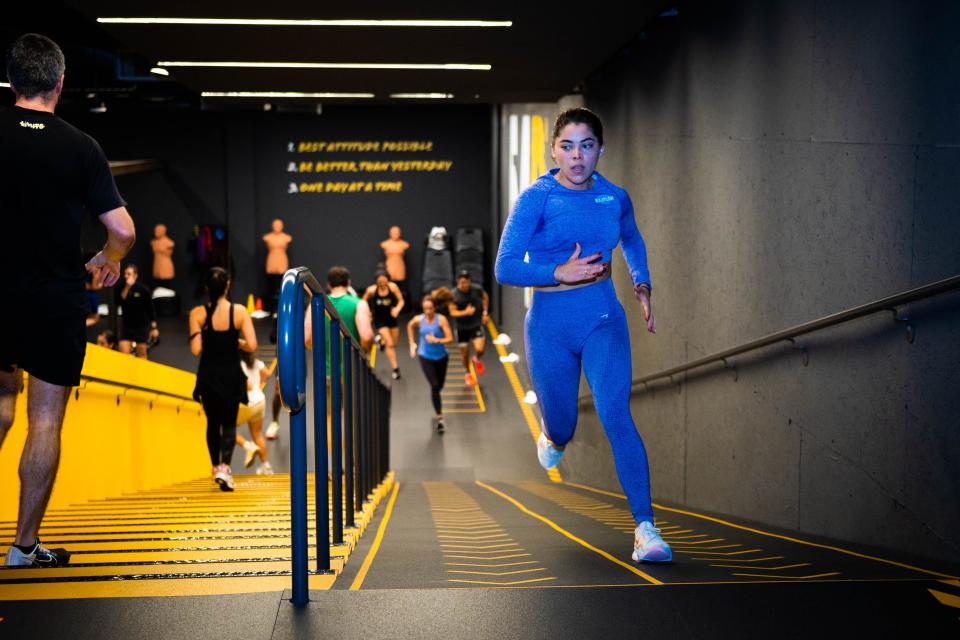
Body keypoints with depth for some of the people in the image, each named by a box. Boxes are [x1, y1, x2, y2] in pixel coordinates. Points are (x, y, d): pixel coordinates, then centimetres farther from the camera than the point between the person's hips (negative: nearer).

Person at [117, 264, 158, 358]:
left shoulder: (143, 289, -9)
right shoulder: (122, 288, -1)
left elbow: (151, 309, -5)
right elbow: (119, 301, -19)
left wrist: (154, 328, -6)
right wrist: (127, 287, -25)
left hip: (142, 326, -2)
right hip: (127, 325, 2)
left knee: (141, 354, 6)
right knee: (123, 353, -9)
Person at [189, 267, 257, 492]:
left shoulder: (198, 313, -8)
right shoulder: (239, 311, -9)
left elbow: (196, 349, -13)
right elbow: (251, 345, -13)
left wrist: (209, 340, 8)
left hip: (208, 377, 1)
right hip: (232, 376, -1)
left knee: (213, 423, 20)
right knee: (229, 423, 10)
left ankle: (217, 467, 23)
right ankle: (225, 467, -10)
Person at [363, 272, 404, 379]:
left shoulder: (393, 287, -17)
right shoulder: (371, 290, -20)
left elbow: (401, 300, -9)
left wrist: (397, 309, -28)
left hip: (391, 316, 3)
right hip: (379, 319, -3)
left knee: (394, 343, 15)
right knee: (390, 344, -11)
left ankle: (381, 340, 50)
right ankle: (395, 368, -1)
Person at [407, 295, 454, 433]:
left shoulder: (441, 319, -14)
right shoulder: (418, 319, -8)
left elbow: (450, 338, -18)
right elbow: (410, 326, 16)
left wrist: (437, 340, -34)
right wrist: (412, 343, 14)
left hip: (441, 357, 1)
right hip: (425, 357, -1)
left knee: (439, 386, 15)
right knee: (434, 385, -15)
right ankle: (439, 416, -14)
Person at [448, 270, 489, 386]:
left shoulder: (476, 289, -11)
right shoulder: (454, 294, -16)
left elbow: (485, 297, 11)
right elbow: (452, 312, -15)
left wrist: (485, 313, 7)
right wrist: (465, 312, -31)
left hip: (476, 325, 0)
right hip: (462, 327, 0)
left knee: (479, 349, -17)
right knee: (465, 353, 10)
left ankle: (477, 360, 21)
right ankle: (468, 374, 37)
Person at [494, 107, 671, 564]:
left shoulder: (615, 198, 4)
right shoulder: (536, 198, -8)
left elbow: (632, 239, 27)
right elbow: (505, 269, -13)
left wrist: (642, 285, 16)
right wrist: (561, 272, -23)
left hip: (603, 320, 1)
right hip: (550, 325, -1)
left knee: (616, 415, -18)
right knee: (562, 428, 12)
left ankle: (645, 528, -20)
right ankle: (552, 436, 53)